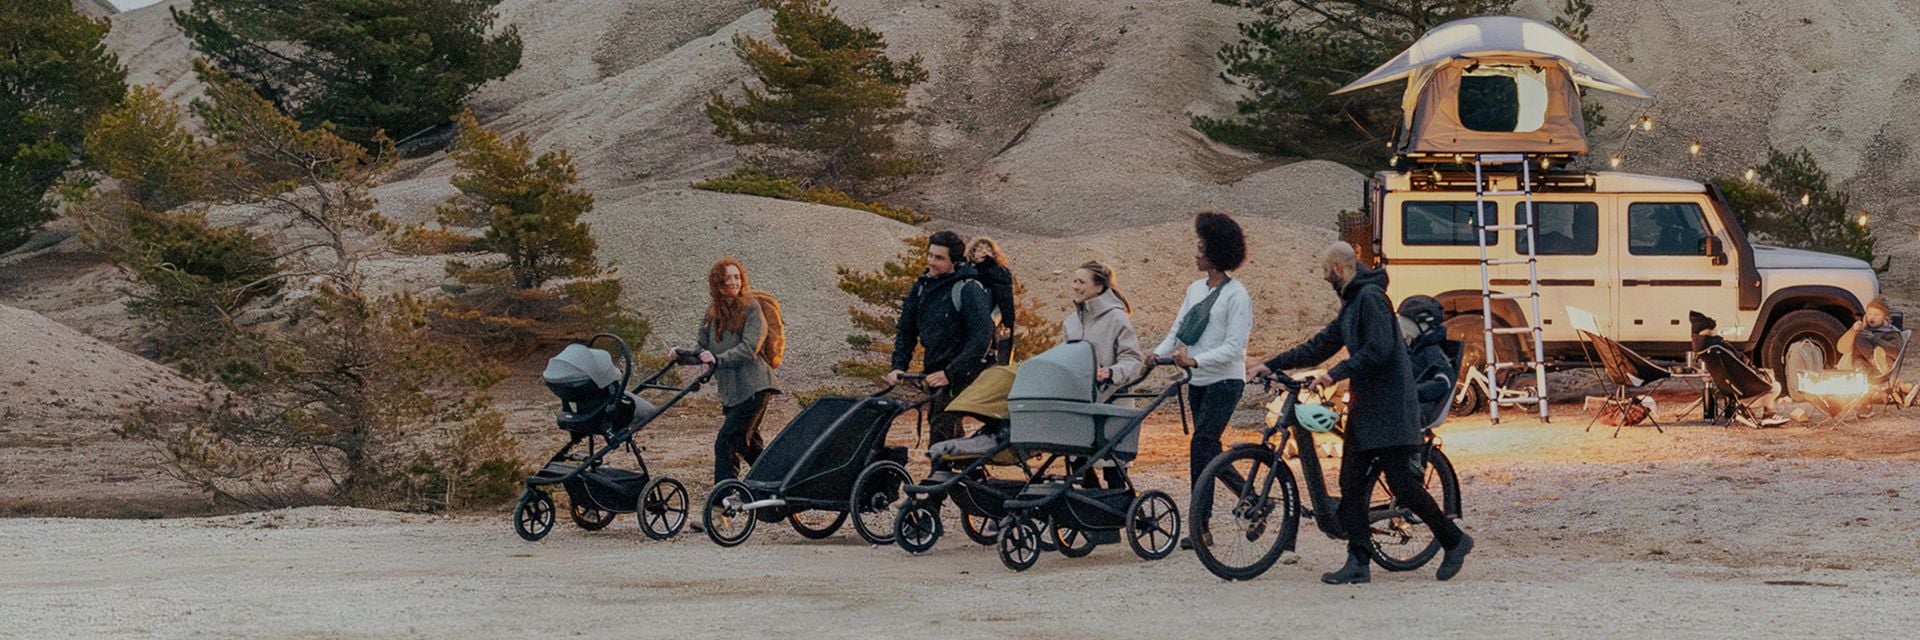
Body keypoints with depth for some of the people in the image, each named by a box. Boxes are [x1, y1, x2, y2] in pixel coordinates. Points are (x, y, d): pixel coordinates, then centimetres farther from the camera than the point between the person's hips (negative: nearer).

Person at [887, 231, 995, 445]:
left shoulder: (968, 289, -13)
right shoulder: (922, 286, 9)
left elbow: (981, 338, -20)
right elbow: (906, 329, 15)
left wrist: (950, 373, -24)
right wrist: (898, 366, 0)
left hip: (961, 377, -7)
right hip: (934, 373, 7)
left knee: (941, 437, -16)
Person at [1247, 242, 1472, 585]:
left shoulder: (1371, 297, -13)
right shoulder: (1351, 303, 19)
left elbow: (1378, 349, -23)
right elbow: (1320, 346, 22)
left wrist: (1336, 373, -22)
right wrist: (1272, 365, 18)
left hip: (1389, 406, -10)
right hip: (1364, 406, 10)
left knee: (1401, 481, -7)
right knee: (1351, 485, 4)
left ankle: (1454, 540, 7)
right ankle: (1358, 563, 5)